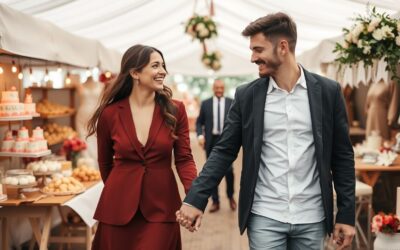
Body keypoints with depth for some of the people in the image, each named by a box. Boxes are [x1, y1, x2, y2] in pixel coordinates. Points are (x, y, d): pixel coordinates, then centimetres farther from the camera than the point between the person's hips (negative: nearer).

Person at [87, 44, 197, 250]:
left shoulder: (175, 110, -3)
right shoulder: (110, 114, -4)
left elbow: (184, 158, -4)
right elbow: (105, 163, 10)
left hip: (160, 207, 0)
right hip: (118, 208, 0)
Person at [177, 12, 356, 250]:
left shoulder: (328, 91, -1)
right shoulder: (247, 95, 0)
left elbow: (342, 156, 2)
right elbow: (224, 151, 1)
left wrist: (346, 214, 0)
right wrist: (195, 199, -10)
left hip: (312, 219, 0)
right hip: (264, 218, 0)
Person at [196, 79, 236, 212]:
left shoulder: (231, 103, 5)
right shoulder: (205, 103, 7)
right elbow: (199, 122, 10)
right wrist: (200, 135, -6)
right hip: (211, 141, 2)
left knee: (228, 170, -8)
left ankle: (230, 196, 17)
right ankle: (215, 201, 16)